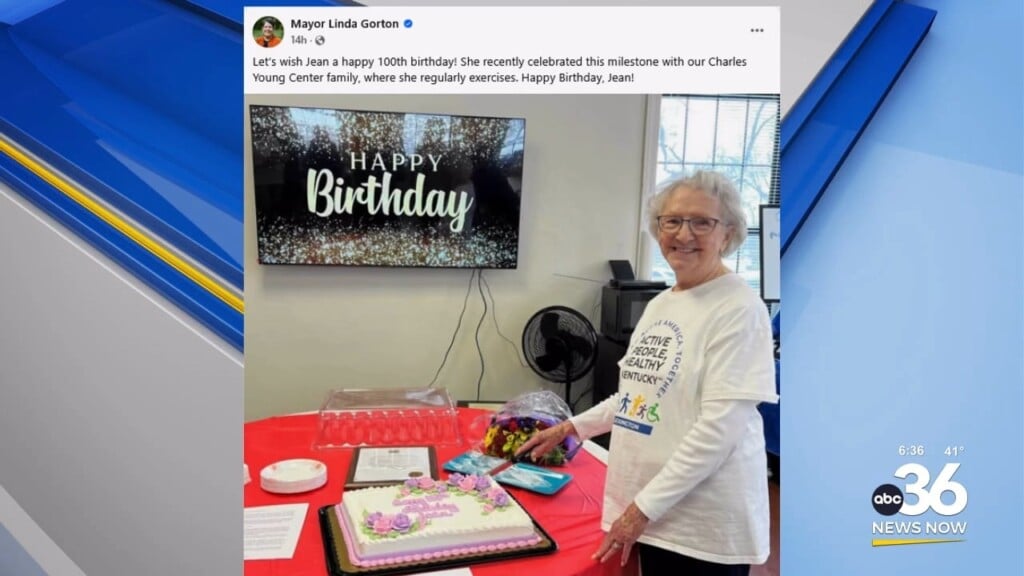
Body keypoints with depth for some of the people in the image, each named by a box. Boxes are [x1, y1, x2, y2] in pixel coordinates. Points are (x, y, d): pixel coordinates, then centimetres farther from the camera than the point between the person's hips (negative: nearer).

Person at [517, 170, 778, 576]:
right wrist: (570, 428, 13)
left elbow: (719, 428, -21)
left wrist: (644, 507, -20)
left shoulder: (739, 310, -15)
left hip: (707, 524, -6)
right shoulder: (659, 304, 8)